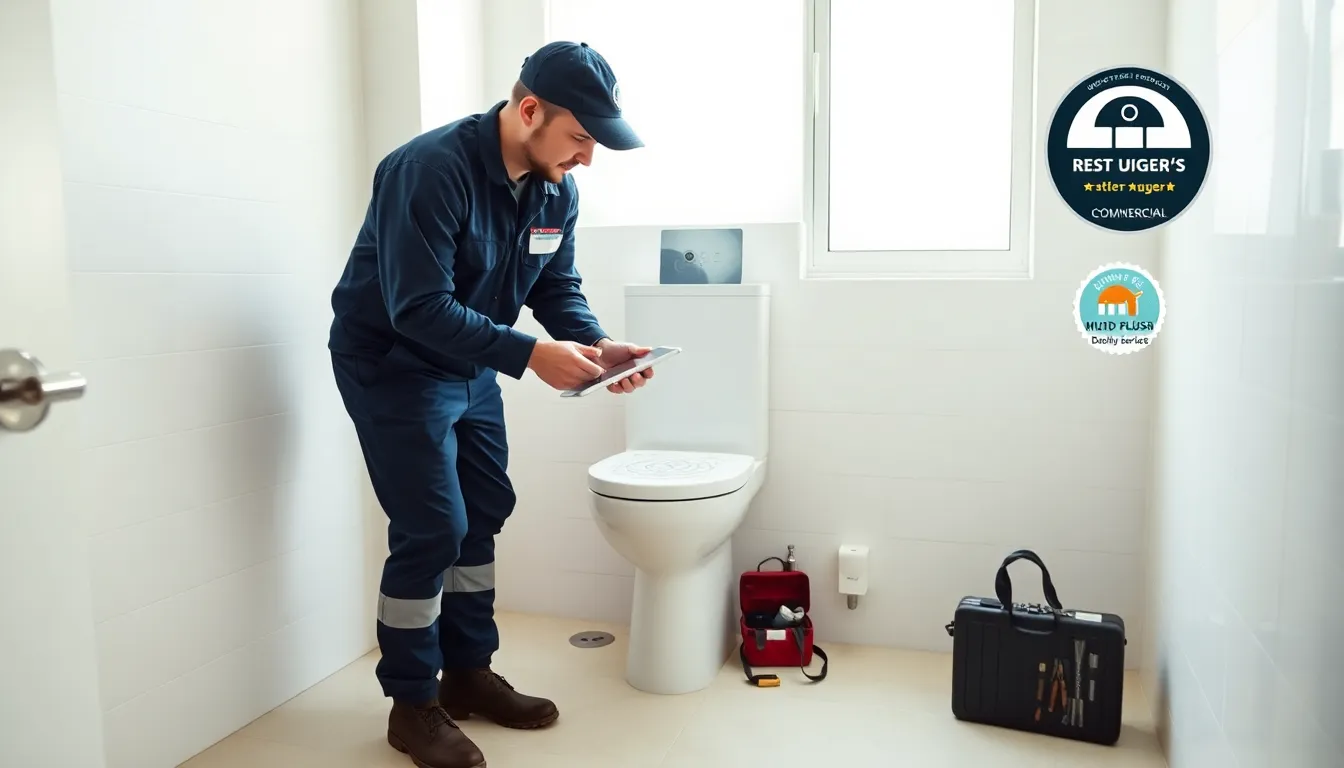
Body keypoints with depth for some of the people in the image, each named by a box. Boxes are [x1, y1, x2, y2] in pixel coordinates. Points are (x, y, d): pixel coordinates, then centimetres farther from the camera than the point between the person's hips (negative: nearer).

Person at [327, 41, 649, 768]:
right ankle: (412, 705, 10)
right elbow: (418, 308, -32)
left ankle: (468, 673, 26)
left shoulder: (557, 189, -5)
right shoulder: (431, 169, -29)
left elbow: (559, 288, 1)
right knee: (431, 530, -8)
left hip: (470, 367, 8)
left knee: (485, 513, 10)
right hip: (391, 366, -8)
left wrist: (597, 342, -18)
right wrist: (529, 354, -37)